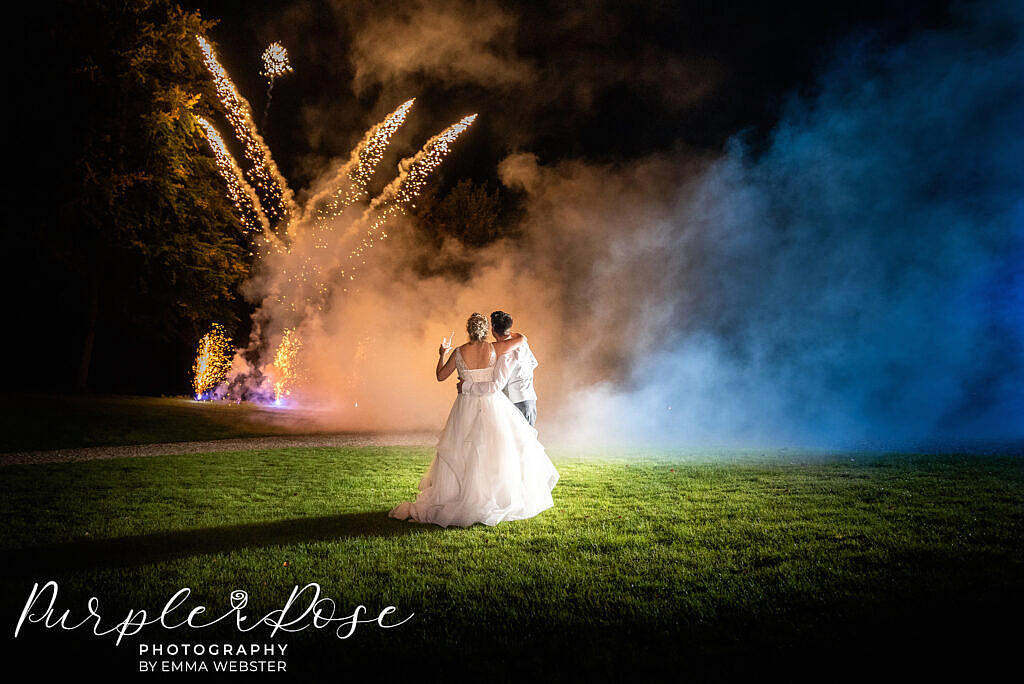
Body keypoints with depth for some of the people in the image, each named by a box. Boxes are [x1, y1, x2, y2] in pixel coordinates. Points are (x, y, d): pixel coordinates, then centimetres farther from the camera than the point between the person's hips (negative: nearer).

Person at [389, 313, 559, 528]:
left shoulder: (459, 352, -5)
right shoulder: (495, 348, -5)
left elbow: (440, 376, 5)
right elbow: (522, 339, 8)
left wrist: (442, 355, 21)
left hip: (467, 408, 1)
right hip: (492, 405, -1)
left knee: (461, 455, 7)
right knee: (496, 451, 9)